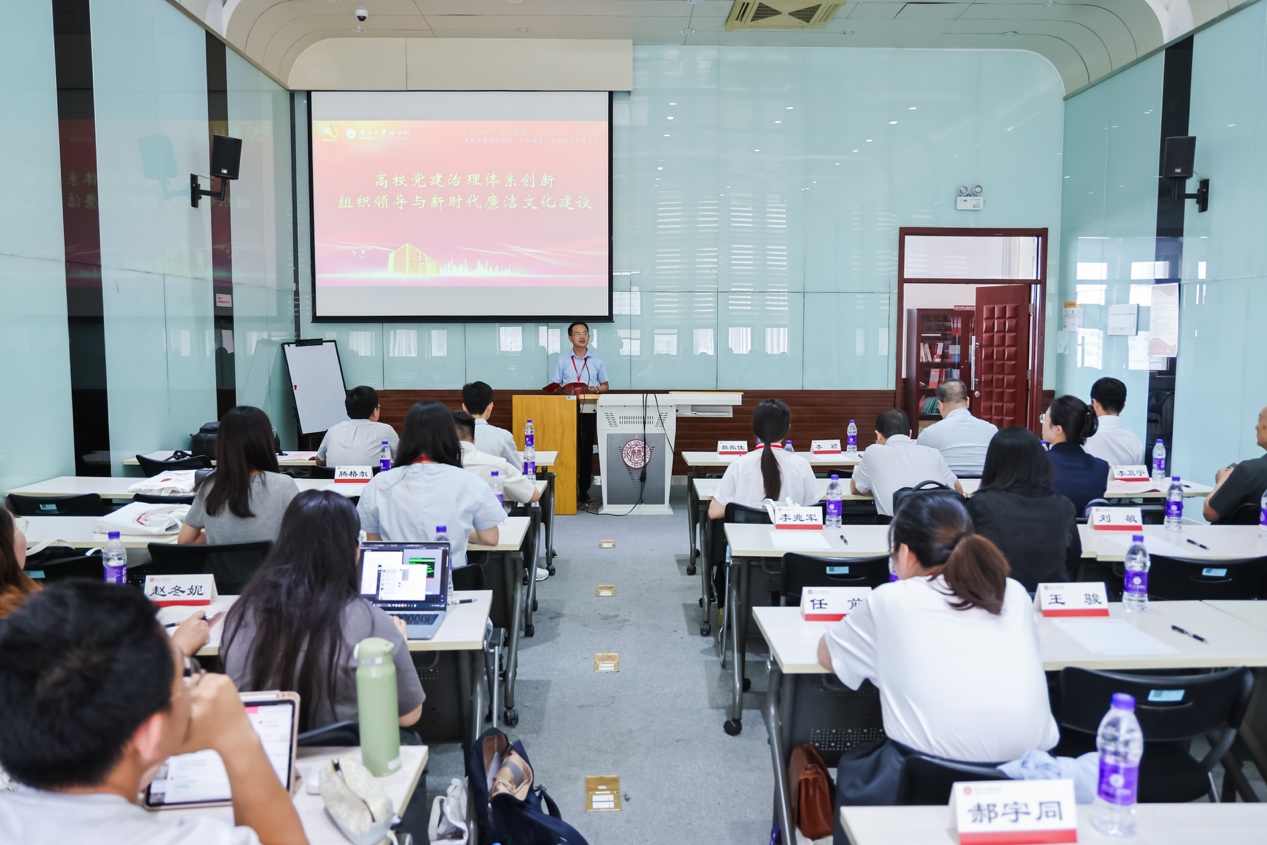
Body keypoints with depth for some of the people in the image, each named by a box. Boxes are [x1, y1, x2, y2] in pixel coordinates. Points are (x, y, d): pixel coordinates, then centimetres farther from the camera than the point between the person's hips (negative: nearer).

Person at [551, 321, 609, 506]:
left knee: (587, 449, 1)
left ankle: (584, 489, 8)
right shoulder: (562, 361, 8)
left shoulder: (597, 361, 10)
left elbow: (605, 386, 12)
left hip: (589, 410, 1)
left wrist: (596, 389, -10)